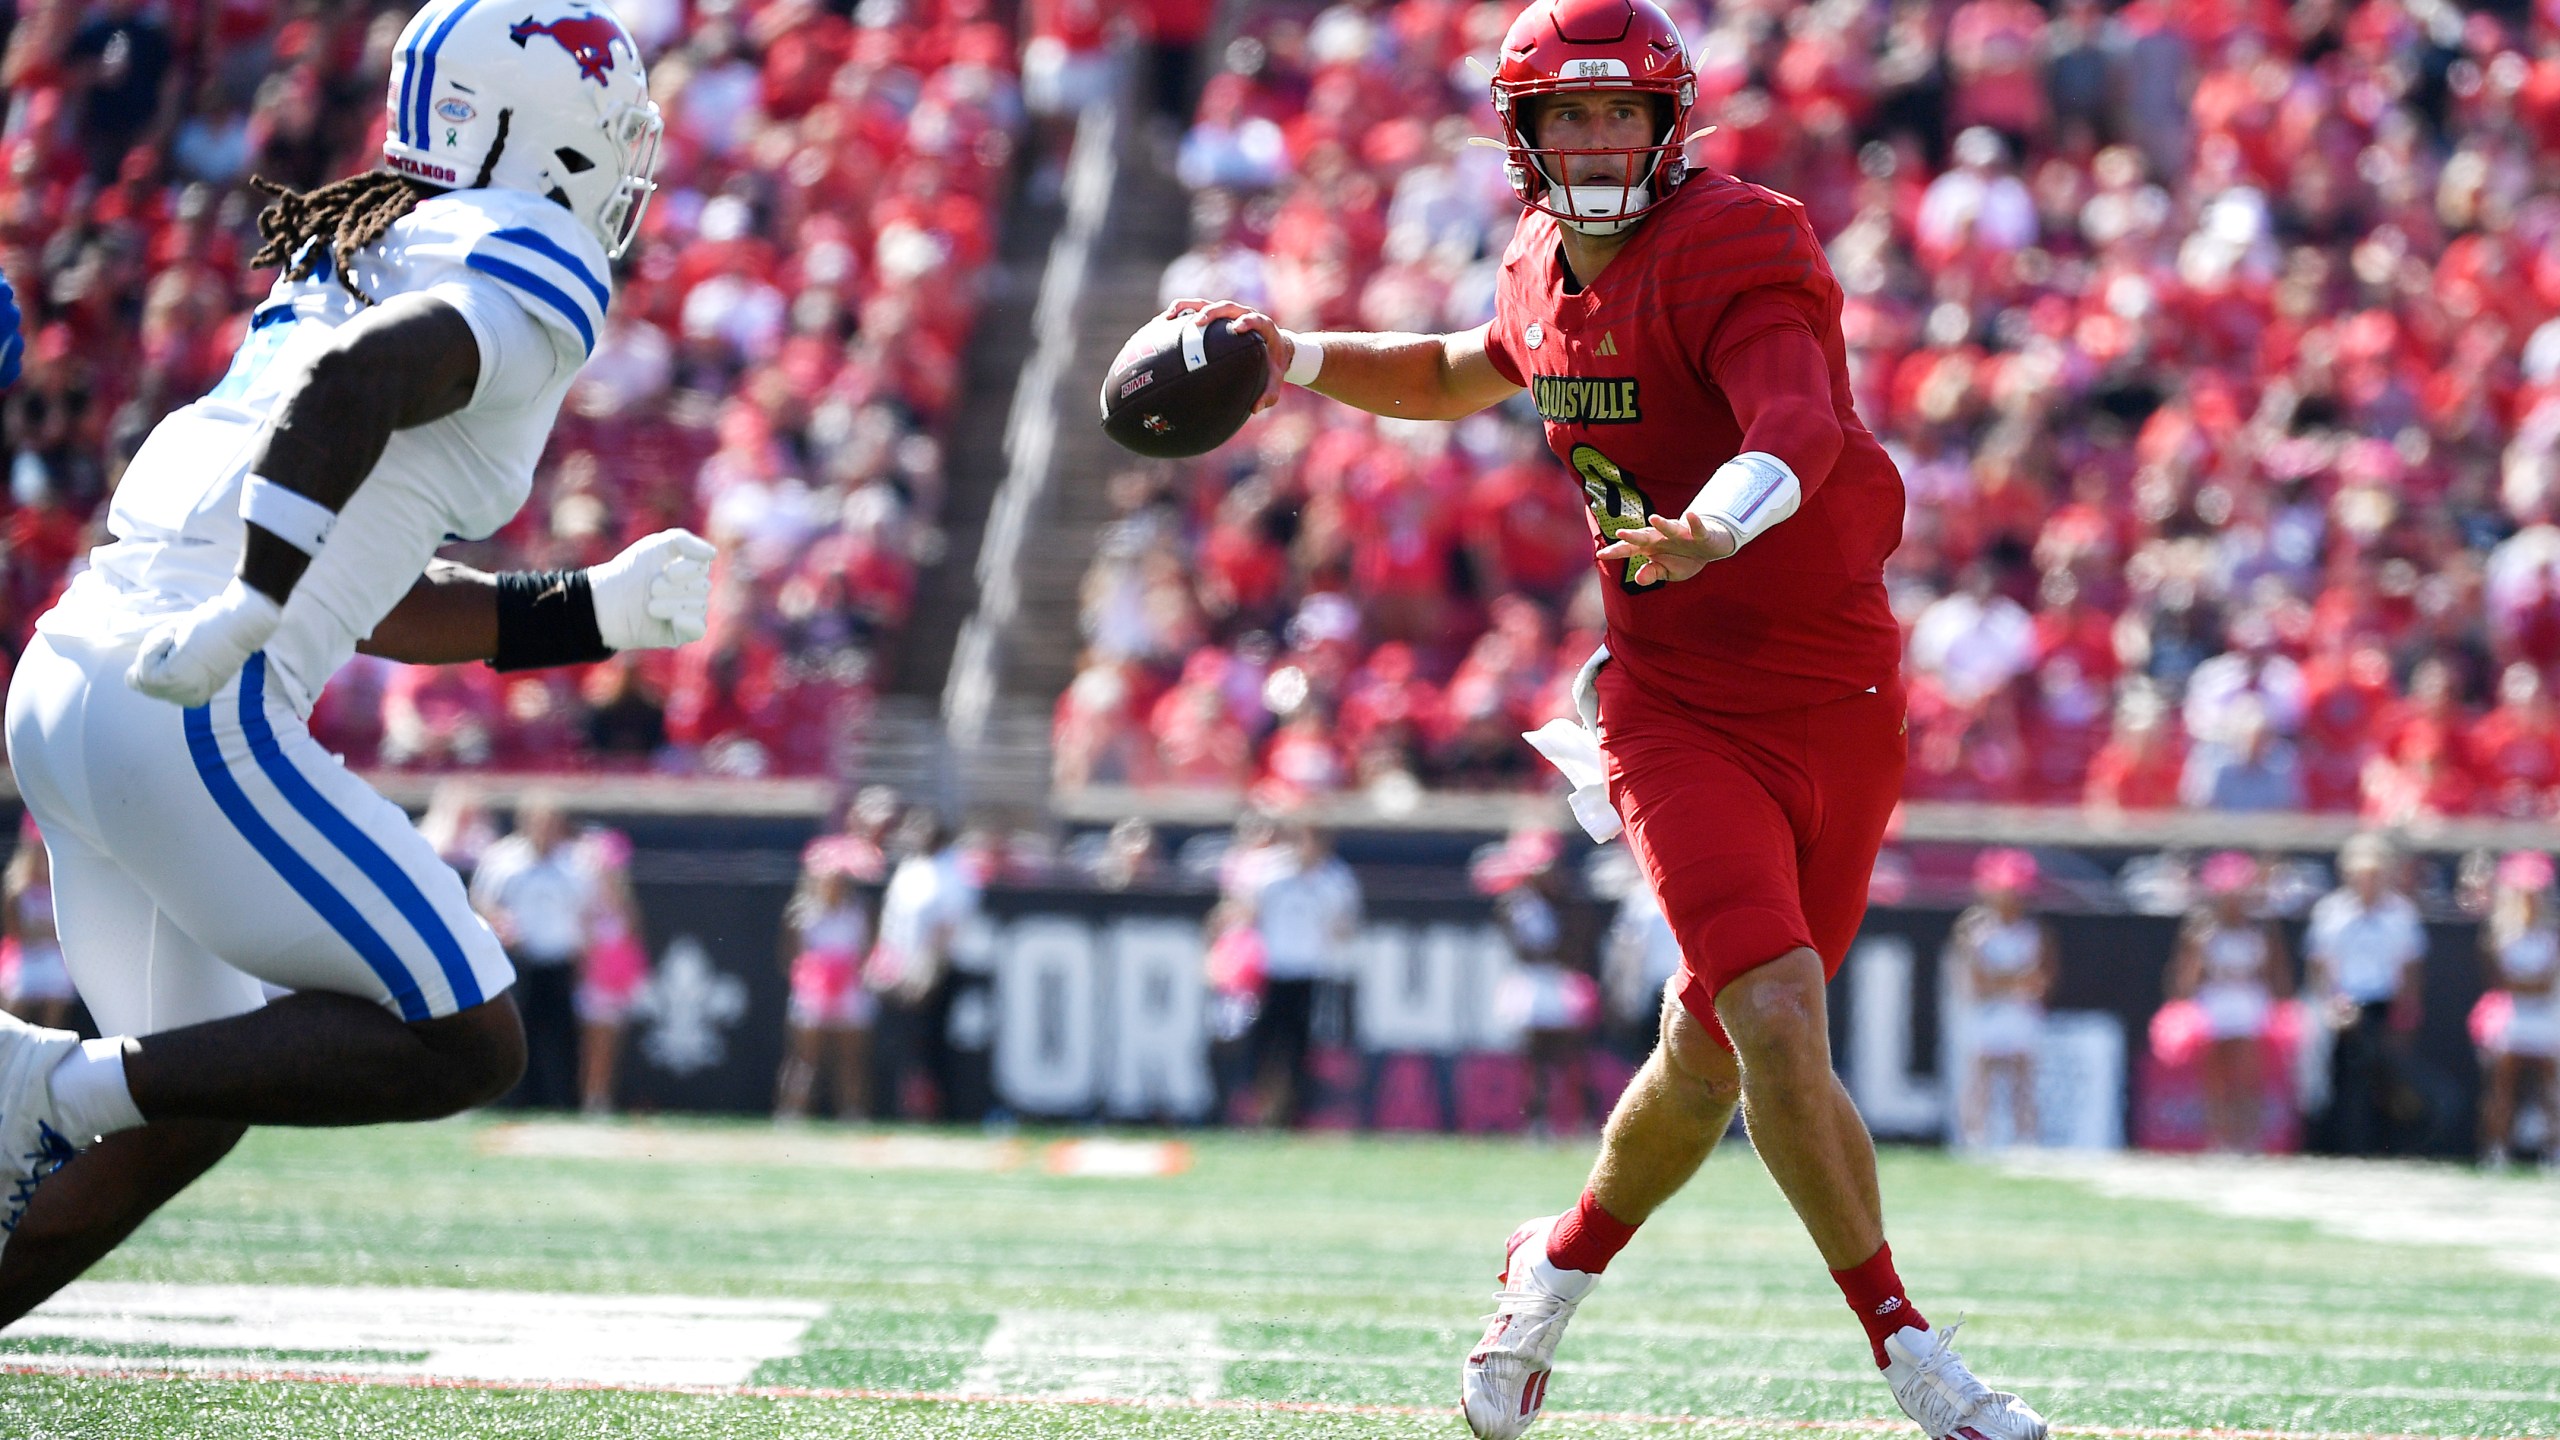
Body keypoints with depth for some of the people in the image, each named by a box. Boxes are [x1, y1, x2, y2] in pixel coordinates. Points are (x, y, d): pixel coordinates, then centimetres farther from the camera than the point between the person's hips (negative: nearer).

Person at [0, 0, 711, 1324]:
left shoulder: (355, 255, 25)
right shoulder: (532, 272, -3)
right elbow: (355, 381, -25)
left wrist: (591, 614, 27)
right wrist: (251, 606, -29)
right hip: (189, 720, -9)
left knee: (194, 1104, 20)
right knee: (462, 1048, -4)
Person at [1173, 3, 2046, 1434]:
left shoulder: (1735, 247, -15)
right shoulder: (1548, 271, 5)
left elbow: (1798, 428, -35)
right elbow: (1466, 375, 31)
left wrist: (1713, 528, -56)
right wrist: (1296, 358, 18)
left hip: (1839, 706, -2)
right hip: (1679, 711, 2)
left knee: (1716, 1056, 7)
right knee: (1777, 1021, -17)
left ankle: (1561, 1265, 35)